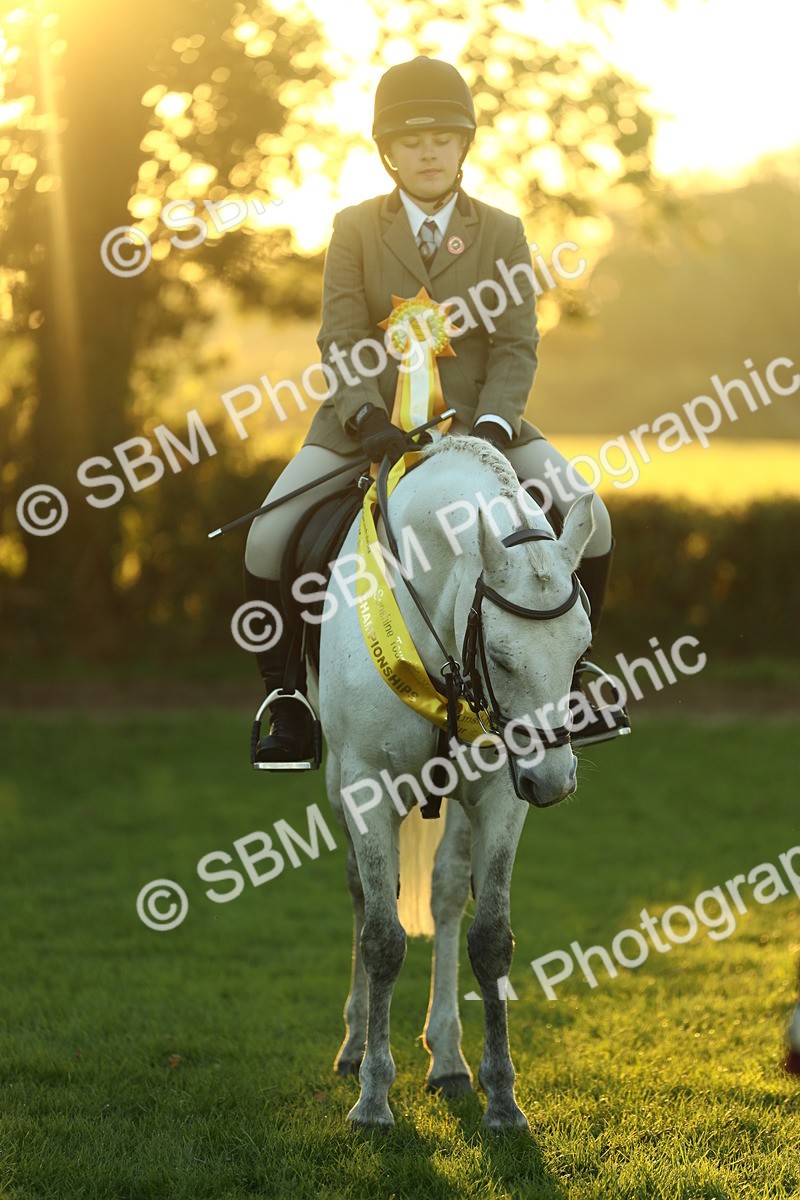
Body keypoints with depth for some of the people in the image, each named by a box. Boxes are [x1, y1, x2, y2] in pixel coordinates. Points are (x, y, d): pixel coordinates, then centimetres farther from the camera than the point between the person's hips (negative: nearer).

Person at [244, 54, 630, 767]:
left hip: (475, 416, 1)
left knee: (589, 521, -15)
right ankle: (288, 707, -3)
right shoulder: (355, 230, 1)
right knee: (267, 542, -18)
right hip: (368, 419, -1)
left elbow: (517, 345, -4)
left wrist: (492, 425, -21)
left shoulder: (501, 234, 3)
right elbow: (341, 344, -7)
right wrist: (367, 420, -25)